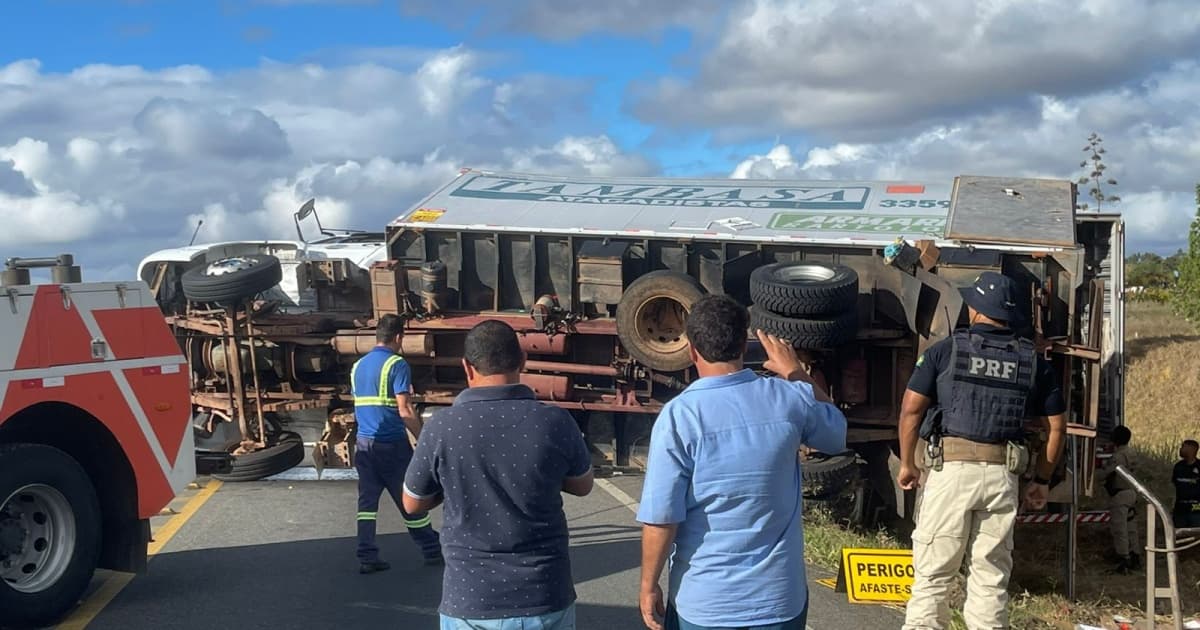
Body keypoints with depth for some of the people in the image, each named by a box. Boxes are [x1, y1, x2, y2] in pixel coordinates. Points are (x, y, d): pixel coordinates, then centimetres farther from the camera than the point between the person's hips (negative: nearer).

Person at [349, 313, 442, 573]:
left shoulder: (357, 366, 10)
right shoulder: (397, 364, -12)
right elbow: (404, 410, -16)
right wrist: (424, 439, -10)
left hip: (363, 443, 6)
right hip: (392, 444, -6)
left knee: (367, 500, 8)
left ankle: (367, 557, 7)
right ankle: (432, 551, 18)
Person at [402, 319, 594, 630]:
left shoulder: (442, 426, -12)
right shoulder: (555, 422, -11)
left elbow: (413, 503, 3)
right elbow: (583, 486, 8)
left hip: (470, 602, -1)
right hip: (545, 599, 1)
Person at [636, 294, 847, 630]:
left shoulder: (679, 416, -16)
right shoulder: (790, 400, -7)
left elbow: (661, 517, -16)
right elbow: (837, 433, 16)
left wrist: (649, 586, -2)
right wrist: (796, 373, 24)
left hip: (703, 602, -2)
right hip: (781, 596, 3)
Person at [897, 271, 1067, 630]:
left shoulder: (947, 349, 1)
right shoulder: (1032, 361, 10)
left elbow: (911, 409, -2)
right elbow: (1057, 426, 11)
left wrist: (907, 464, 9)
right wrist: (1042, 480, 20)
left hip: (952, 468, -3)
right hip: (1002, 475, 3)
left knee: (933, 571, 4)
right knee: (991, 576, 12)